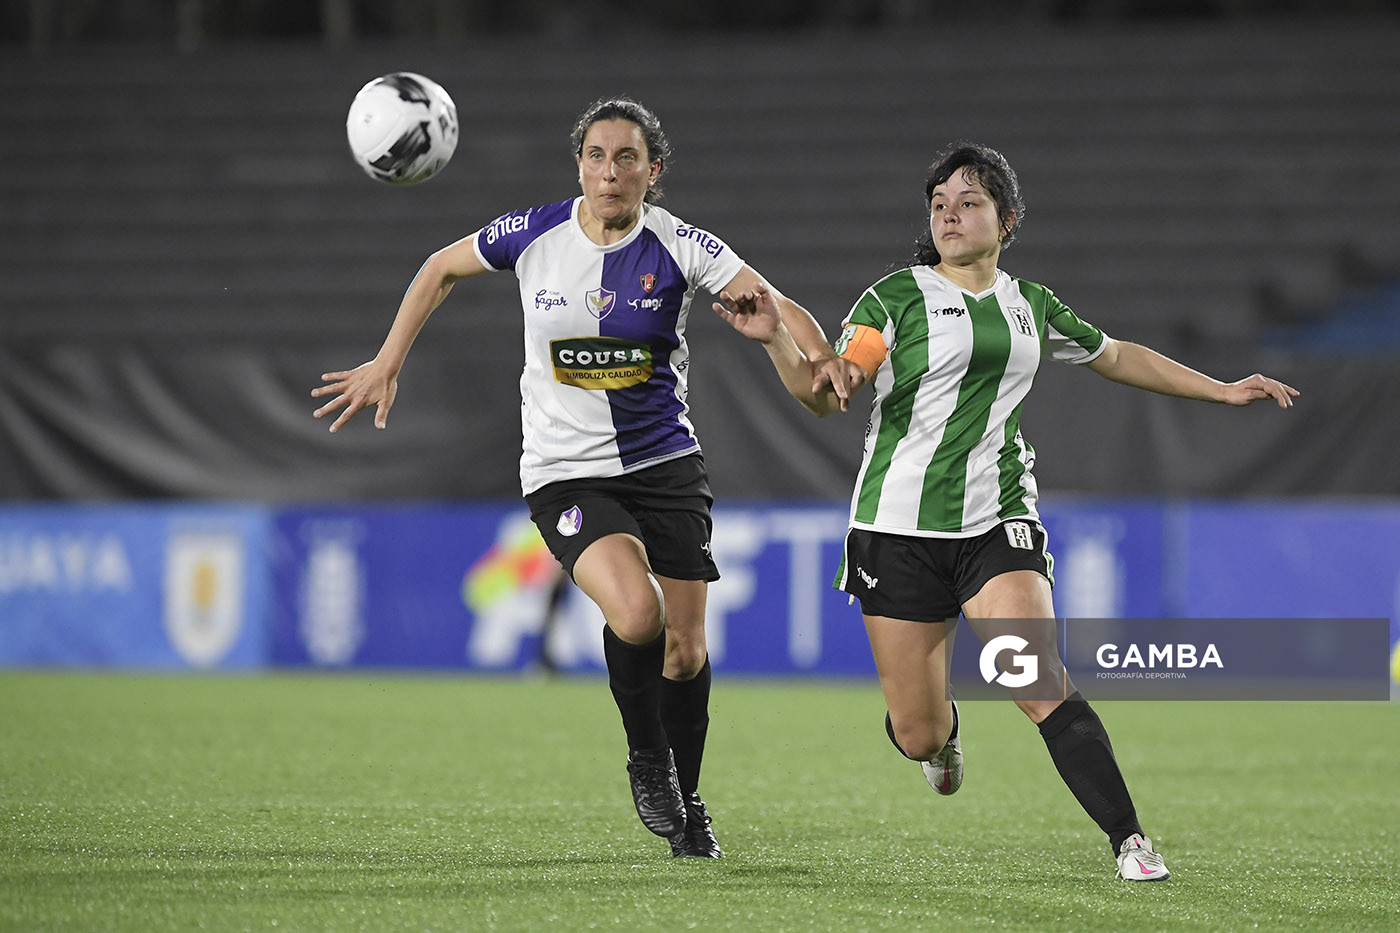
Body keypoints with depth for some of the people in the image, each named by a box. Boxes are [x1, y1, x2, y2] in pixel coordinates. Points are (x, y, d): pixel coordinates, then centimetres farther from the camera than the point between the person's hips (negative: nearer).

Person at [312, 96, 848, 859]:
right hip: (566, 472, -2)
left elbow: (772, 304, -16)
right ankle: (645, 758, 2)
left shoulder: (677, 244, -8)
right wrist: (387, 365, 8)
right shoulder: (534, 234, -6)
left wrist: (822, 355, -37)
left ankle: (686, 802, 27)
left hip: (665, 461, 2)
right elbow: (441, 269, 11)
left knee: (685, 648, 2)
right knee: (635, 611, -26)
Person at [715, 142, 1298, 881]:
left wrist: (1223, 391, 29)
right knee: (916, 736, 1)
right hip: (900, 523, -2)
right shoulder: (895, 298, -2)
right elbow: (824, 394, -12)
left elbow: (1117, 358, 27)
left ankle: (1130, 842, -20)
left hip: (997, 523, 2)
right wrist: (776, 339, -30)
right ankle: (945, 725, 40)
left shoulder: (1030, 305, 11)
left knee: (1039, 684, -22)